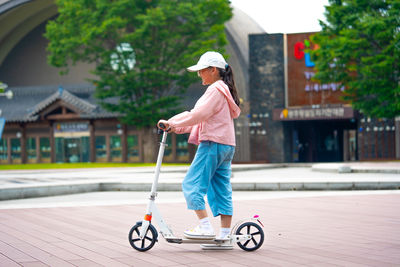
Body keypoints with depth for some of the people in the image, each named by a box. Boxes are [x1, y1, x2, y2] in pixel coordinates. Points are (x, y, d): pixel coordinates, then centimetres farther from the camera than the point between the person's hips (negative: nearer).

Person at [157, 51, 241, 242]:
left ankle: (205, 227, -14)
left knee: (191, 185, -9)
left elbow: (198, 114, -19)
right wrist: (177, 127, 17)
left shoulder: (216, 90, -9)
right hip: (227, 146, 10)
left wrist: (172, 122, -13)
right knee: (221, 190, 8)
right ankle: (225, 234, 7)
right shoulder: (225, 90, 22)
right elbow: (203, 118, 23)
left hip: (213, 144, -10)